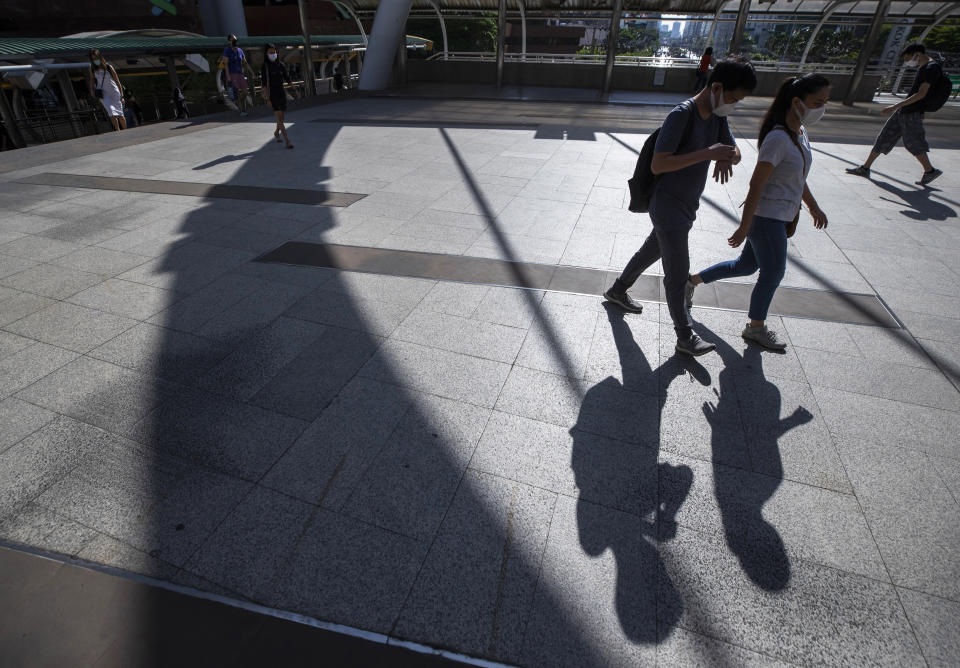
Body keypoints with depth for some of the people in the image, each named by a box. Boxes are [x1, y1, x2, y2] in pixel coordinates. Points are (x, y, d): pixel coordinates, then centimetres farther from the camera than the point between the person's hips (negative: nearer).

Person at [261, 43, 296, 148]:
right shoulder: (264, 66, -7)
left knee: (281, 117, 14)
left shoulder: (280, 64, 6)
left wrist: (294, 90, -2)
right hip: (272, 94, -5)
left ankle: (276, 133, 43)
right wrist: (267, 99, -19)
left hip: (281, 93, 5)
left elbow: (287, 78, 10)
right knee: (280, 118, -15)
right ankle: (287, 141, -18)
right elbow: (264, 83, -12)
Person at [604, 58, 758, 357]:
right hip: (668, 210, -9)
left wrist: (726, 158, -16)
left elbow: (735, 151, 9)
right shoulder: (681, 115, -22)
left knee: (650, 253, 23)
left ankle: (617, 291, 45)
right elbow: (657, 165, -28)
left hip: (687, 208, 9)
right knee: (678, 275, -1)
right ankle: (685, 337, 11)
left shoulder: (717, 116, 5)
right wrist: (708, 153, -32)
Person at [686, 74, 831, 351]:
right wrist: (744, 227, -21)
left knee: (746, 265, 18)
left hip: (780, 217, 9)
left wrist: (813, 206, 29)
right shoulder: (778, 138, -21)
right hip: (765, 217, -9)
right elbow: (756, 185, -22)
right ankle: (756, 328, 23)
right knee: (773, 273, 4)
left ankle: (692, 280, 33)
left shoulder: (800, 133, 9)